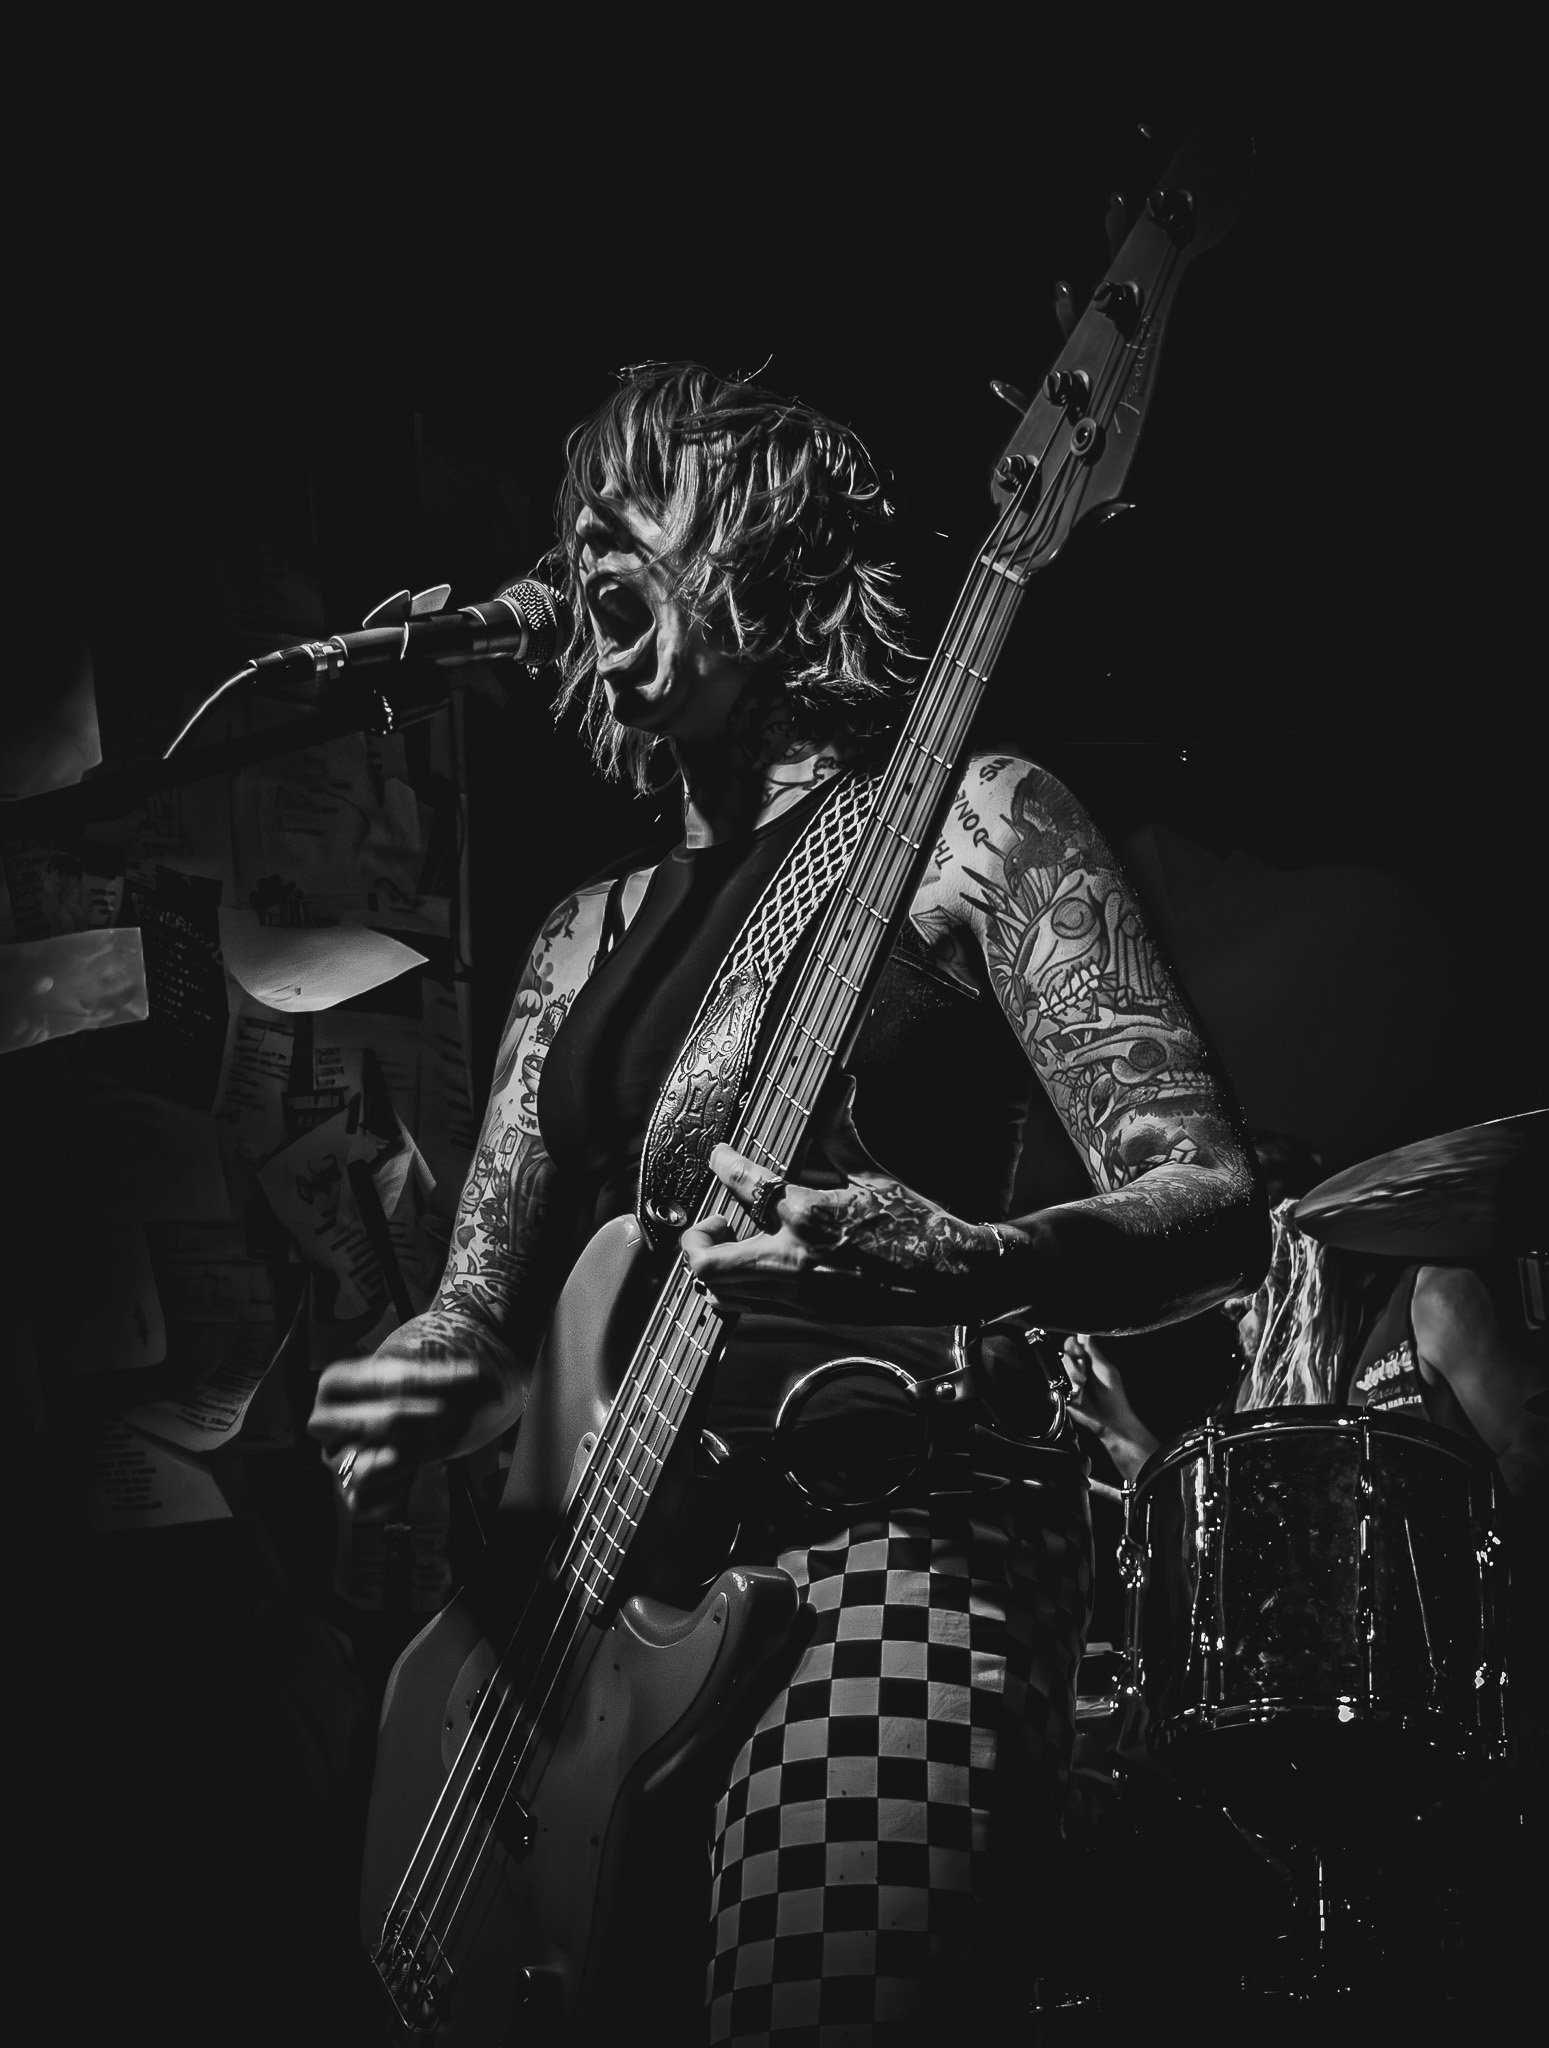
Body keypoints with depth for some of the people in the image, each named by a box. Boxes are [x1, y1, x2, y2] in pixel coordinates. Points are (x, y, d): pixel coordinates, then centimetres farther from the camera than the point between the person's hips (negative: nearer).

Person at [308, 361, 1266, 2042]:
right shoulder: (591, 933, 21)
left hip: (890, 1516, -6)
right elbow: (487, 1295, 20)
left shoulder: (963, 818, 3)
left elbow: (1211, 1202, -7)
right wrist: (422, 1390, -4)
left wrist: (970, 1271, -28)